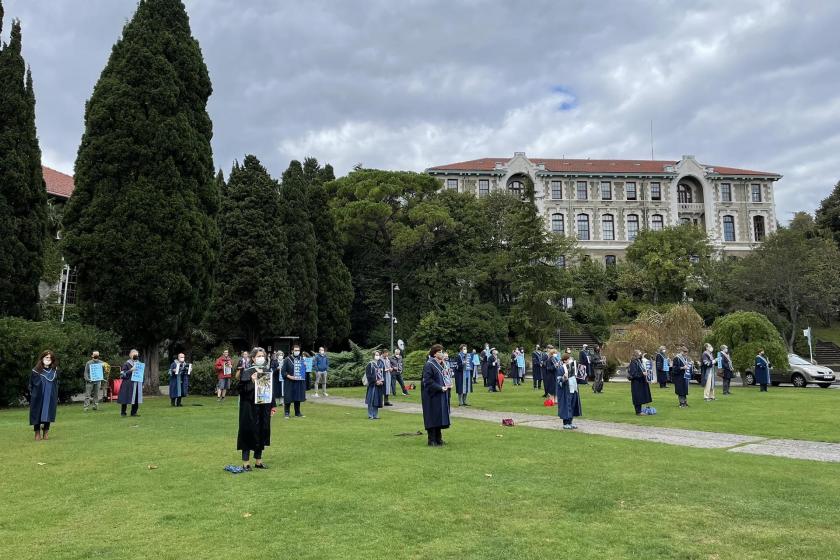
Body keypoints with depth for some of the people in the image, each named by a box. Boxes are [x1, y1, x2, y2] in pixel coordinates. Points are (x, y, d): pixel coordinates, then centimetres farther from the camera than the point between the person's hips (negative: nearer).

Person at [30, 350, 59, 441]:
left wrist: (56, 398, 5)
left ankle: (46, 432, 17)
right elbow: (31, 385, -1)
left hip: (51, 398, 2)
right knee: (38, 414, 3)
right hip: (38, 398, -2)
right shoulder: (36, 371, -6)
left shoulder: (55, 371, 3)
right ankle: (37, 433, 15)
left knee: (48, 414, 5)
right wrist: (32, 396, -6)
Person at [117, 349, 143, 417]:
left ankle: (134, 412, 14)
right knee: (125, 398, -2)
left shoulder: (139, 364, 13)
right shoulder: (127, 364, -4)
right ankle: (123, 412, 10)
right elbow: (122, 374, -8)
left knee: (136, 398, 4)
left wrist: (142, 384, 14)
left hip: (137, 384, 5)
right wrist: (130, 370, -20)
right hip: (128, 384, -5)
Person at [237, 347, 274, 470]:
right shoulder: (247, 372, -9)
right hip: (250, 408, -5)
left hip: (264, 408, 5)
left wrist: (272, 406, 12)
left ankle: (258, 461, 23)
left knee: (262, 433, 11)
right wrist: (252, 382, -29)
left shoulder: (267, 371, 8)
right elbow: (242, 389, -14)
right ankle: (246, 462, 11)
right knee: (249, 433, 0)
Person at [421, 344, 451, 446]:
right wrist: (440, 388, -22)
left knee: (439, 417, 13)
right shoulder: (429, 365, -14)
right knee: (433, 417, -3)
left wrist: (447, 385, 1)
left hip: (441, 396, 8)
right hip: (433, 396, -8)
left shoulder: (441, 364, 12)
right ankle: (432, 441, 5)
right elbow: (428, 381, -20)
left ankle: (438, 438, 22)